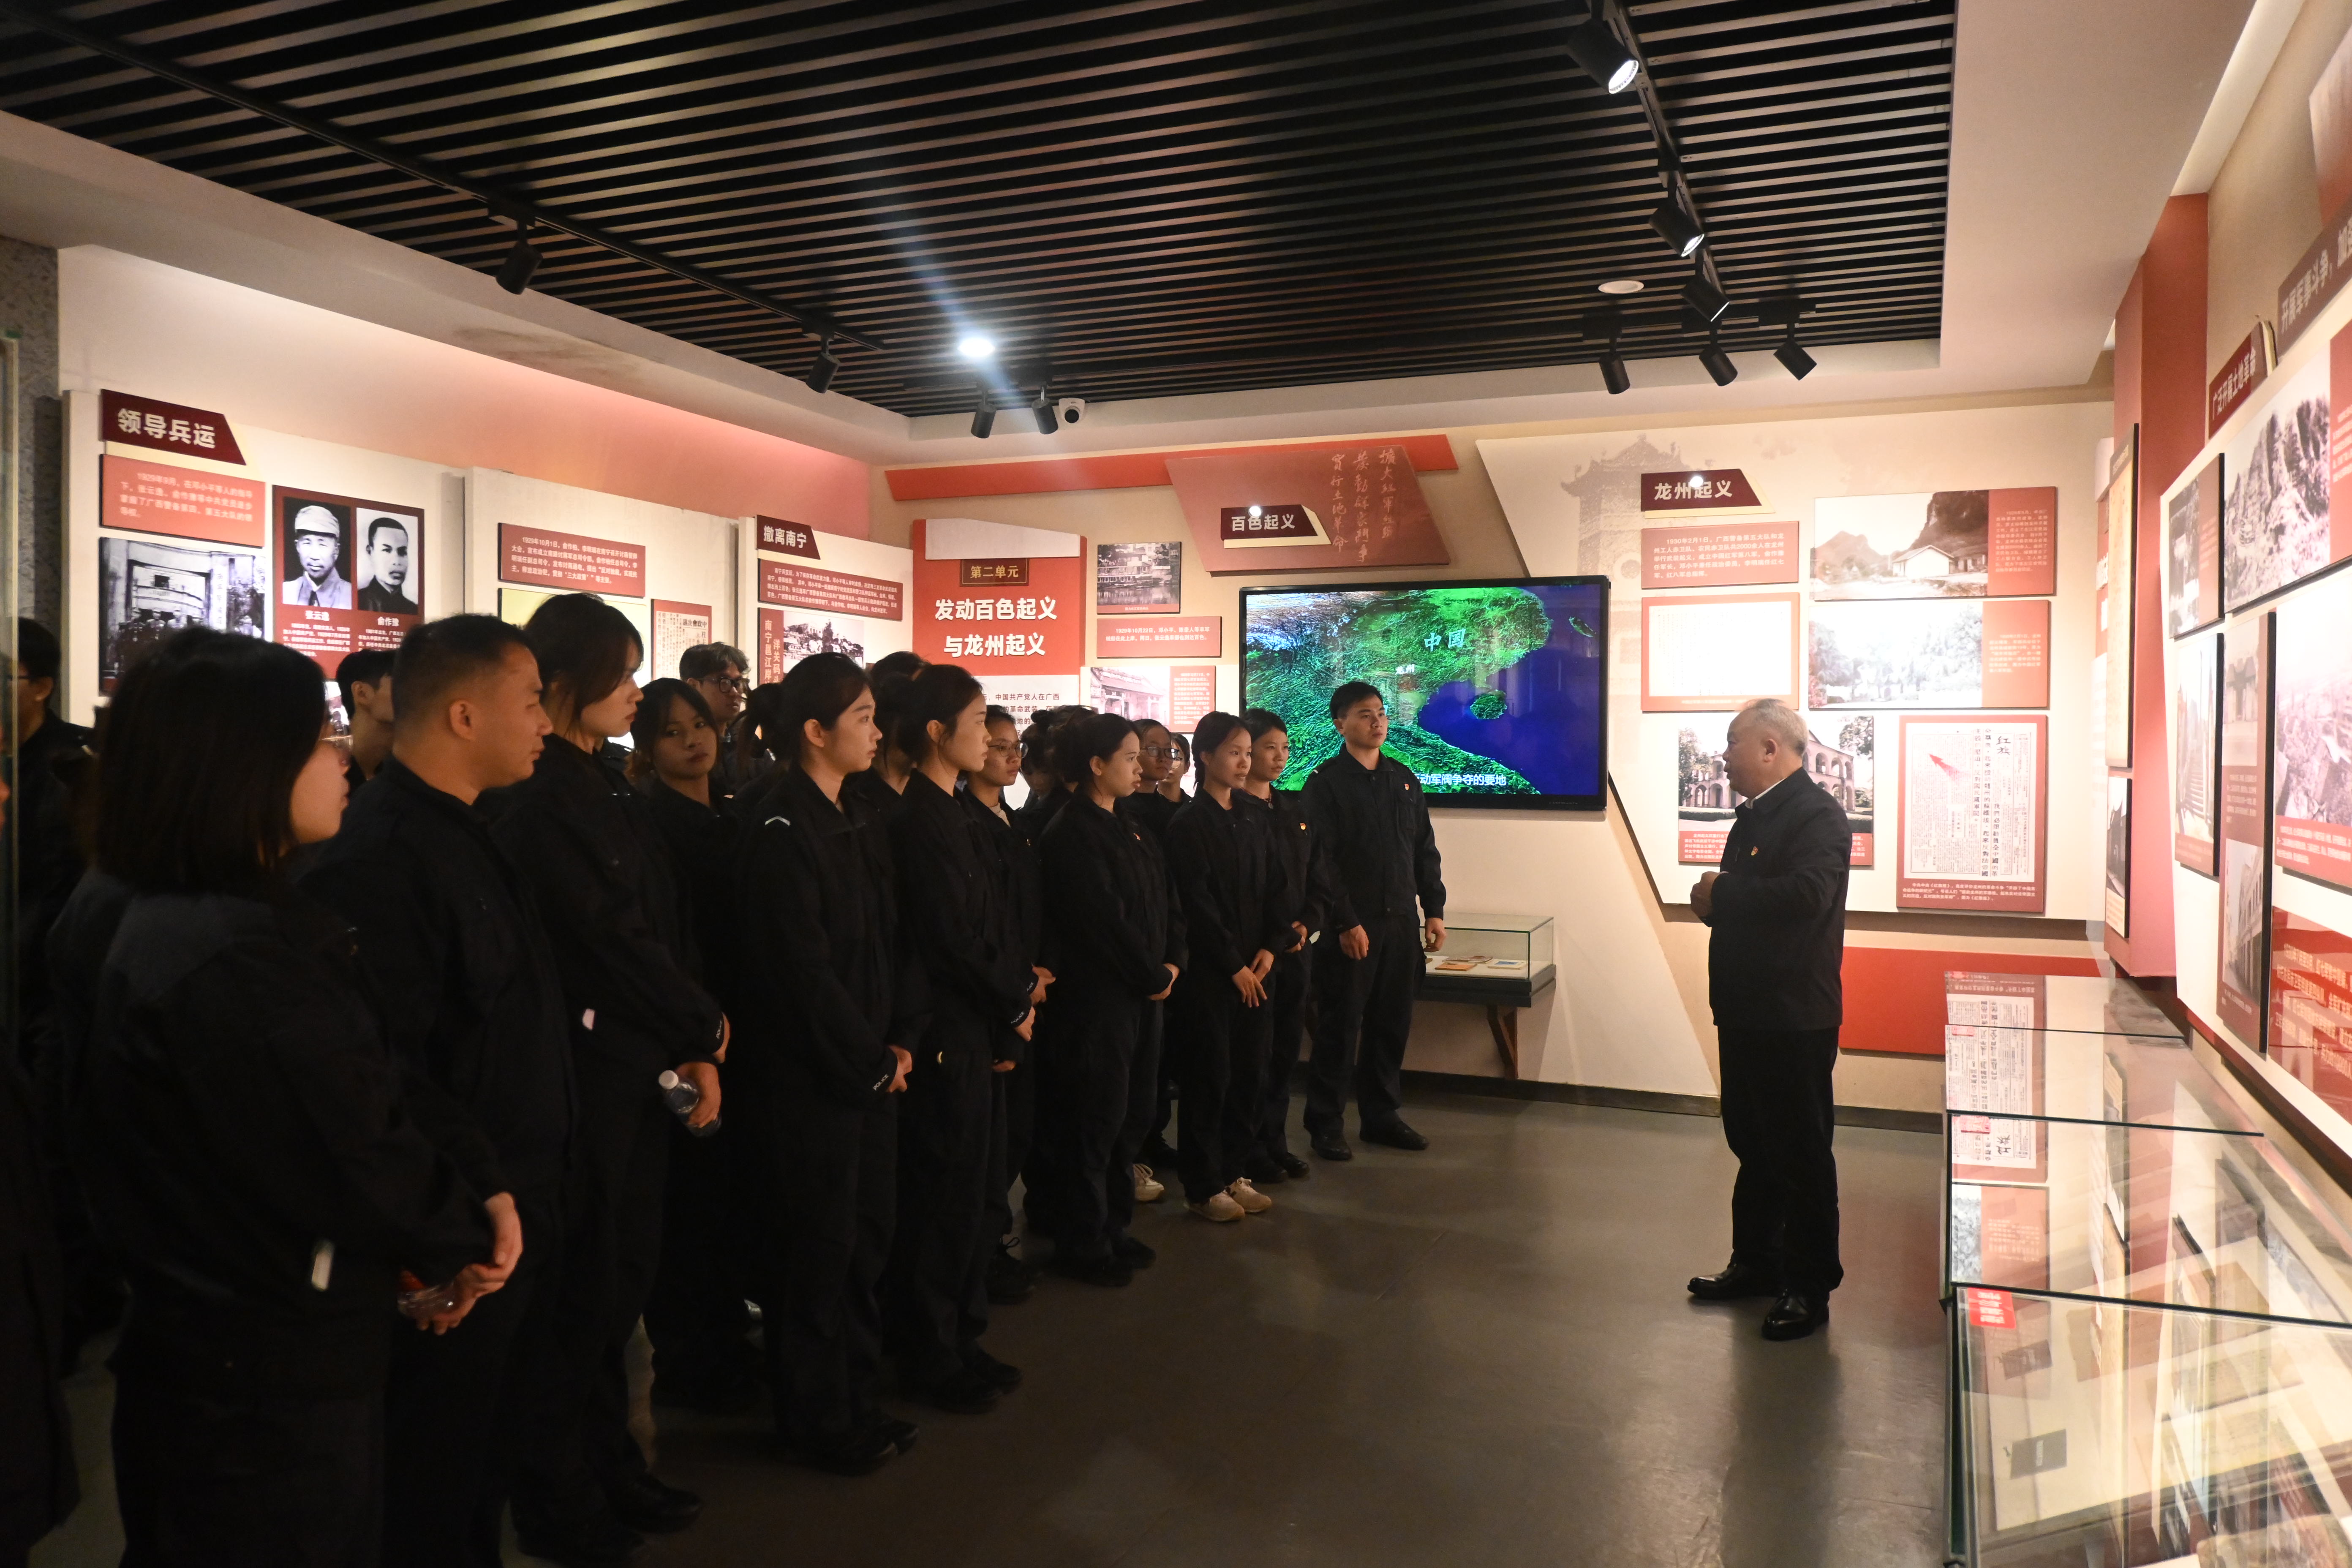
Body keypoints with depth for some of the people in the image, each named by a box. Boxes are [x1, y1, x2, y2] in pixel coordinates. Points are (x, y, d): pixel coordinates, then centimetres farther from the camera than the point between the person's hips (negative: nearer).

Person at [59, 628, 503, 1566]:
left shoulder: (135, 916, 3)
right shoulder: (244, 960, -29)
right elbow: (358, 1160, -24)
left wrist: (405, 1243, 5)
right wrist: (470, 1234, -6)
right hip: (273, 1388, -10)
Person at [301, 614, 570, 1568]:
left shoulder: (461, 836, 10)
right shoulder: (380, 857, -22)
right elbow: (390, 1070, -27)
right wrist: (482, 1196, -20)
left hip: (511, 1208, 9)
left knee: (487, 1446, 23)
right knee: (434, 1485, 10)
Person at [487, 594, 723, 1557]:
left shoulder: (608, 790, 11)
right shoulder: (536, 799, -15)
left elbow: (665, 928, 5)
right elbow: (610, 940, -17)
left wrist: (691, 1046, -5)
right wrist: (707, 1029, -7)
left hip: (638, 1063, 8)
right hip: (582, 1069, -8)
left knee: (625, 1269, 16)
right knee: (582, 1279, 5)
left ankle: (607, 1464, 33)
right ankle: (553, 1497, 24)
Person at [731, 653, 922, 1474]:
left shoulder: (861, 821, 10)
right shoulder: (782, 830, -16)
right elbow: (804, 969, -20)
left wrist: (901, 1040, 1)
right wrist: (870, 1061, -13)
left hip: (871, 1069, 8)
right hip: (808, 1077, -8)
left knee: (867, 1236, 16)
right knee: (816, 1249, 5)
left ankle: (854, 1402, 32)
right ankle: (816, 1420, 22)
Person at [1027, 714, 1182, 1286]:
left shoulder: (1123, 829, 13)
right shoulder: (1072, 835, -16)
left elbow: (1161, 902, 12)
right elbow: (1106, 921, -19)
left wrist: (1172, 961, -3)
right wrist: (1153, 975, -10)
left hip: (1137, 996, 9)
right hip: (1094, 1001, -9)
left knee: (1130, 1115, 15)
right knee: (1095, 1120, 1)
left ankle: (1112, 1227, 29)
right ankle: (1083, 1246, 15)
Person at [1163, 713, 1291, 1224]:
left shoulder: (1255, 817, 10)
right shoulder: (1188, 824, -8)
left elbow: (1276, 887, 9)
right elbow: (1197, 904, -12)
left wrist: (1271, 948, -4)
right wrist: (1233, 966, -11)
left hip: (1254, 968, 6)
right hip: (1208, 970, -6)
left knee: (1250, 1073, 9)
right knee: (1209, 1076, 0)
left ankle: (1233, 1172, 22)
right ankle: (1202, 1187, 11)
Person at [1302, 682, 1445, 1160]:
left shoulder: (1404, 780, 14)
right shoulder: (1325, 783, -6)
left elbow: (1425, 851, 16)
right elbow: (1322, 861, -12)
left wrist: (1434, 910, 8)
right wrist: (1346, 923, -17)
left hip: (1401, 923, 6)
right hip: (1352, 927, -6)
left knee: (1392, 1025, 11)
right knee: (1340, 1028, 1)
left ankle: (1382, 1115, 23)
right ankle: (1325, 1125, 10)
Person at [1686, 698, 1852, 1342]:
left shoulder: (1816, 814, -16)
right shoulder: (1756, 813, 13)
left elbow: (1806, 895, -32)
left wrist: (1722, 892, -20)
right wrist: (1717, 901, -7)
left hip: (1795, 1017, -9)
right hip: (1749, 1011, 9)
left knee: (1801, 1152, 3)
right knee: (1753, 1144, 18)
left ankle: (1809, 1287, 15)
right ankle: (1756, 1264, 32)